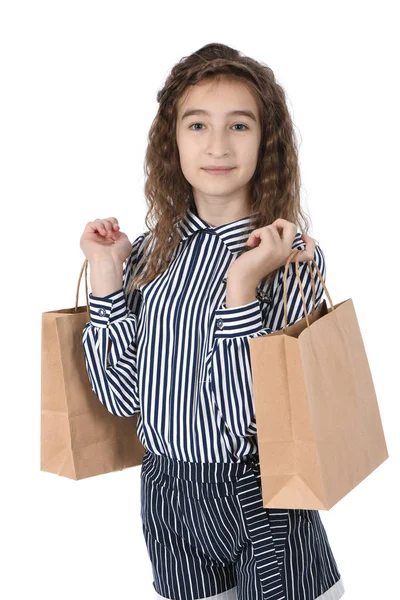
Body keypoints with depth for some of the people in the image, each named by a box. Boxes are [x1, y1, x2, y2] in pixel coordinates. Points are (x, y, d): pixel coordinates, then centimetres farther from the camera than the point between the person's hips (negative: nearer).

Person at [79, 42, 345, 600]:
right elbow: (121, 394, -6)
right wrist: (105, 274, -10)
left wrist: (242, 287, -30)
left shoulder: (296, 258, -14)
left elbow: (247, 415, -20)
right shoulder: (150, 252, -3)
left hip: (257, 498, -3)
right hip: (164, 495, 4)